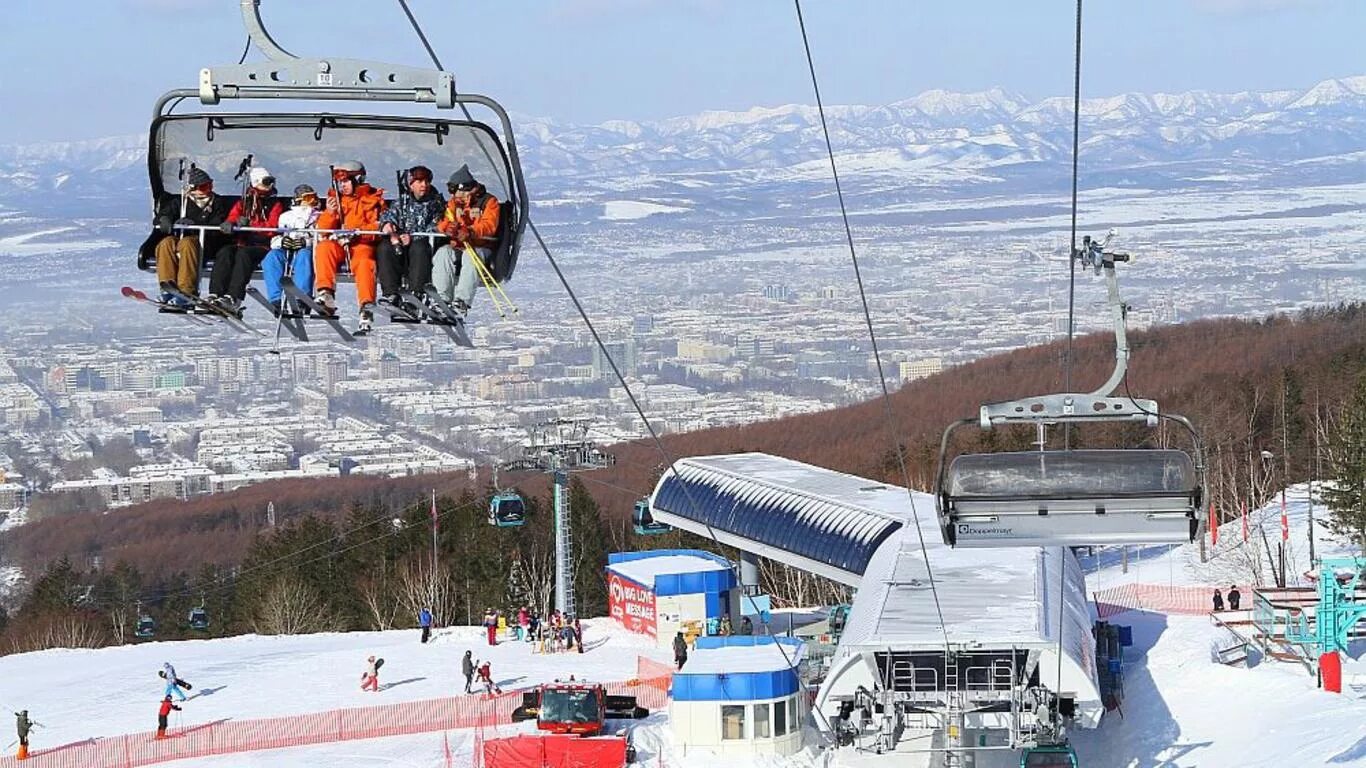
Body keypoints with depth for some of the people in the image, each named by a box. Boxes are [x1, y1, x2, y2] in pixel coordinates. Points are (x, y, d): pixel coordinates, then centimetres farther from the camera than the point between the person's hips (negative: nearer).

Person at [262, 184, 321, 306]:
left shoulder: (318, 217, 21)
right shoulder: (286, 216, 27)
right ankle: (275, 300, -41)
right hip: (285, 251, 2)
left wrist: (307, 242, -16)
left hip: (307, 249, -2)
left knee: (305, 255, -39)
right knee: (272, 257, -32)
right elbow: (274, 238, 17)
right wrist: (281, 241, -8)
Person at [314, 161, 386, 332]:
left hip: (363, 244, -4)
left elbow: (377, 227, -6)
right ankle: (326, 294, -35)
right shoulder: (335, 198, 17)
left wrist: (357, 233, -21)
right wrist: (330, 213, -8)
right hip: (338, 245, 4)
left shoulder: (372, 199, 5)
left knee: (364, 262, -36)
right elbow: (323, 228, 12)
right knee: (323, 247, -28)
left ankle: (367, 307, -43)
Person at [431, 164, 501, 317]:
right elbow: (443, 223, 5)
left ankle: (462, 301, -46)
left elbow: (489, 226, -16)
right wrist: (448, 227, -22)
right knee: (443, 253, -28)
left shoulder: (488, 201, 0)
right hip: (458, 247, 4)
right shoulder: (454, 203, 16)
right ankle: (442, 298, -35)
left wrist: (470, 232, -34)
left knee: (470, 255, -38)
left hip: (481, 247, -4)